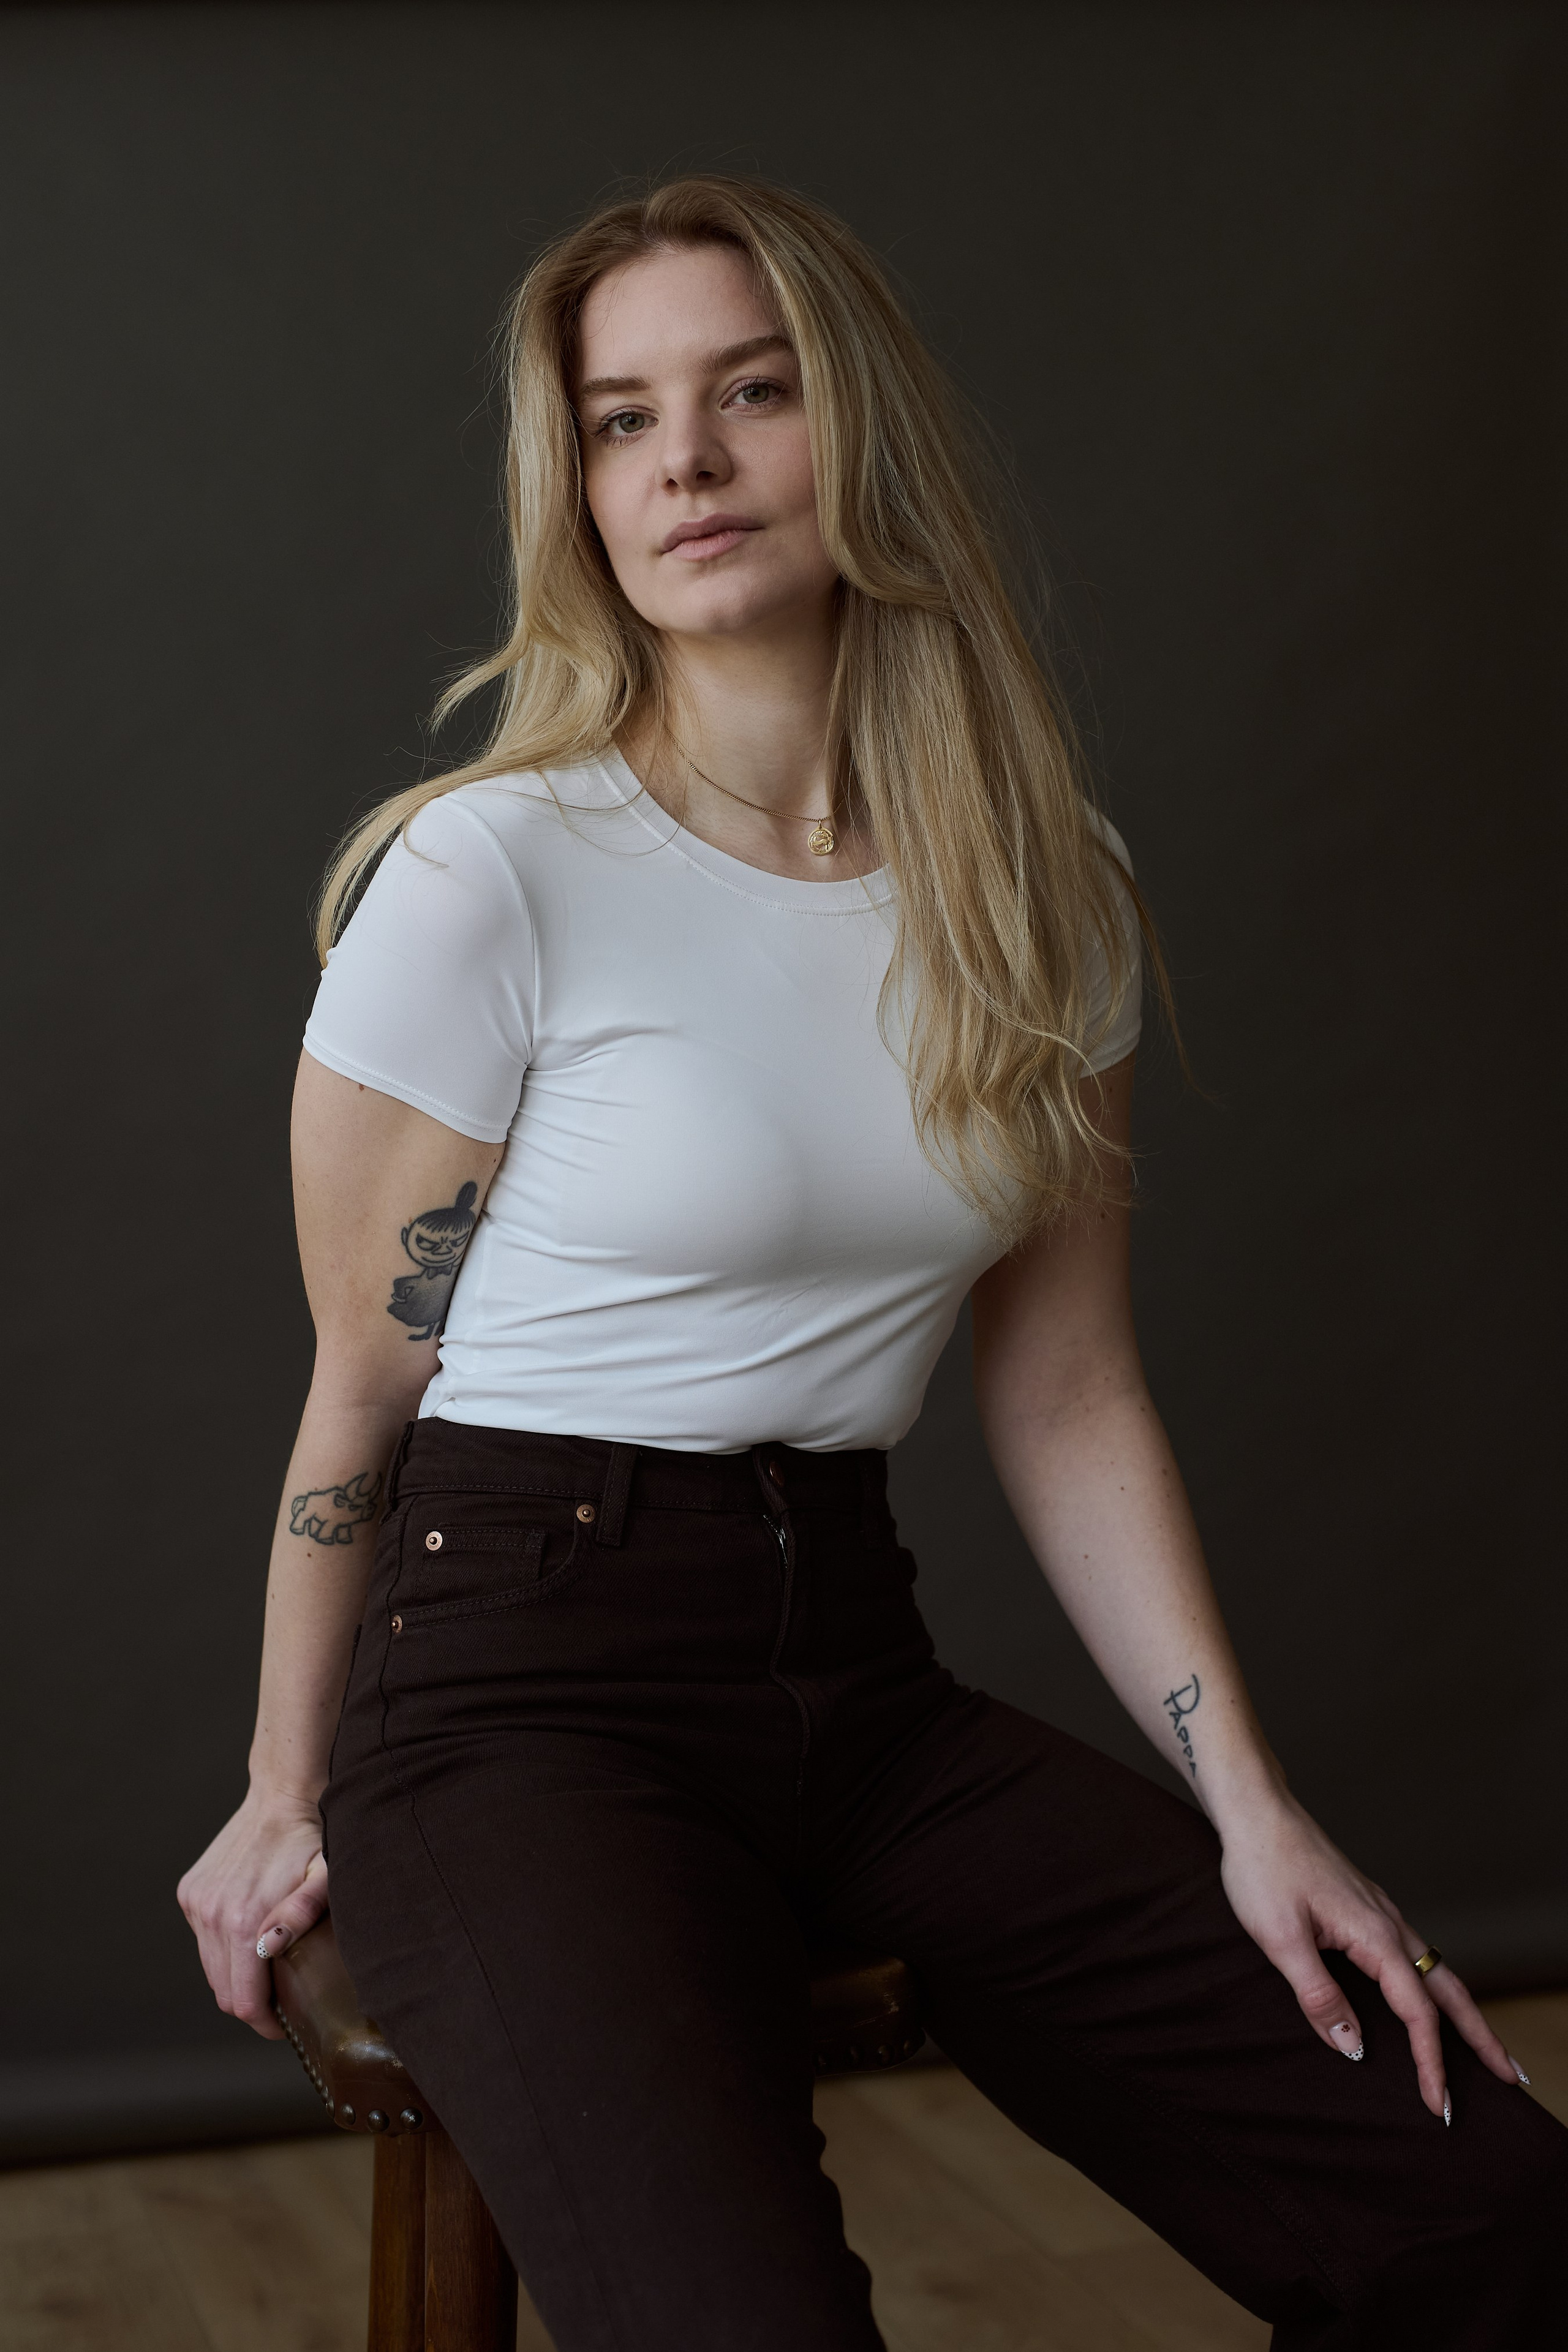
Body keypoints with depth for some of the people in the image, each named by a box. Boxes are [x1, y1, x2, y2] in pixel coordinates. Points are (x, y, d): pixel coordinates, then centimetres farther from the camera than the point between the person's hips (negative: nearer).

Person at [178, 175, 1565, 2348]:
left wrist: (1249, 1807, 1)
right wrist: (289, 1799, 6)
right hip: (522, 1674, -5)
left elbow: (1068, 1392, 9)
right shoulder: (487, 879, -8)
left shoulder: (1048, 891, 8)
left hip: (858, 1667, 5)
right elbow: (363, 1384, -1)